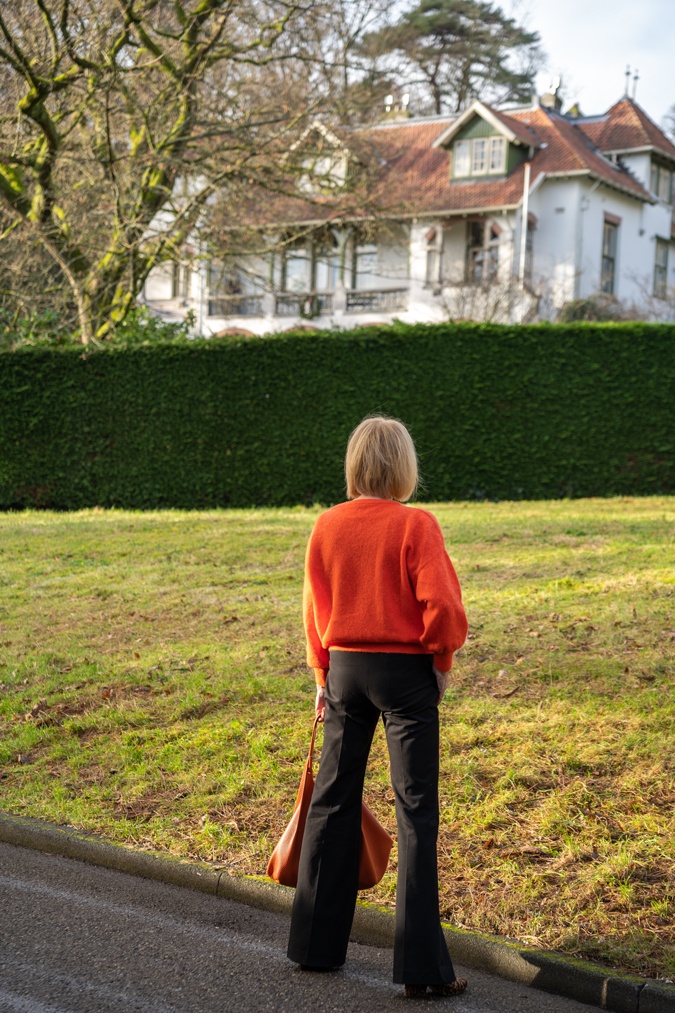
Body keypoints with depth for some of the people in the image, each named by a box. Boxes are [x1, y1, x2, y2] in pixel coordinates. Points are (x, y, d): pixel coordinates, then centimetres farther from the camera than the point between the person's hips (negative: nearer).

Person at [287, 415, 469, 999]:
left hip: (345, 668, 4)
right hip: (406, 670, -4)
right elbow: (442, 607, -16)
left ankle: (316, 946, 25)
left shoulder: (327, 526, 0)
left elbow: (315, 609, 7)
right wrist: (441, 664, 0)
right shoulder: (416, 525, -13)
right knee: (416, 810, 2)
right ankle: (421, 967, 4)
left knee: (333, 799, 15)